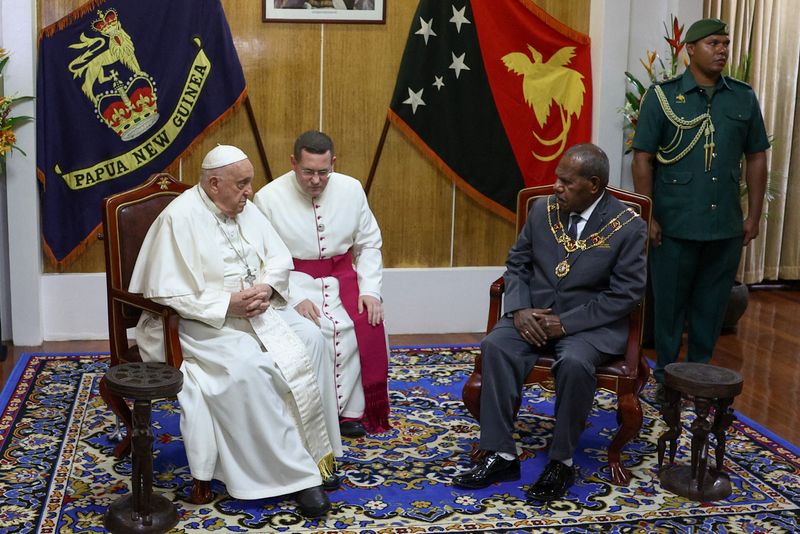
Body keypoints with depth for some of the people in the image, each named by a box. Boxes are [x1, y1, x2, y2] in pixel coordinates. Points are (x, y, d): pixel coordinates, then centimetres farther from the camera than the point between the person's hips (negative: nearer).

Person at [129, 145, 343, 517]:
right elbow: (166, 294, -18)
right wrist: (228, 304, -24)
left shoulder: (245, 208, 6)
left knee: (310, 340, -14)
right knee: (246, 366, -31)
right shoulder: (179, 218, -15)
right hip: (204, 319, -7)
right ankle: (293, 471, -20)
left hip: (259, 307, 7)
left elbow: (280, 258, 10)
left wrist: (266, 287, -12)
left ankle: (314, 451, -6)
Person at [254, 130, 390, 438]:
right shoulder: (269, 198, -9)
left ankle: (352, 413, -7)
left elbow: (369, 243, 8)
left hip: (341, 278, 3)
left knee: (367, 327, -23)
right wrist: (296, 299, -20)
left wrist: (370, 289, -6)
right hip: (294, 282, -3)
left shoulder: (351, 189, 2)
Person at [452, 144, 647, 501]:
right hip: (533, 313, 4)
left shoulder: (628, 227, -9)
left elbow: (626, 294, -12)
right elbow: (517, 264, 10)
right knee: (495, 345, -25)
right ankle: (500, 455, -19)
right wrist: (519, 310, -10)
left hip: (590, 322, -3)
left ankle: (561, 461, -15)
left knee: (574, 362, -35)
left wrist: (566, 322, -19)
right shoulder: (542, 210, 3)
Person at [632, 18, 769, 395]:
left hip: (726, 225, 3)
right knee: (669, 302, 7)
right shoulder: (662, 96, -2)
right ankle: (666, 375, 21)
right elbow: (643, 159, -3)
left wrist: (754, 215, 8)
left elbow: (756, 158, 12)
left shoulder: (744, 98, 7)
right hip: (675, 224, -3)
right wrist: (647, 217, -7)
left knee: (712, 304, 11)